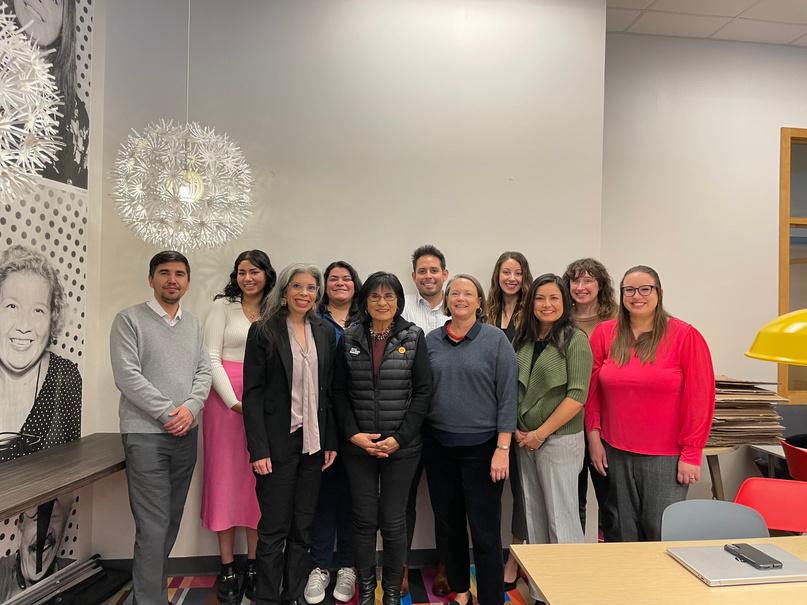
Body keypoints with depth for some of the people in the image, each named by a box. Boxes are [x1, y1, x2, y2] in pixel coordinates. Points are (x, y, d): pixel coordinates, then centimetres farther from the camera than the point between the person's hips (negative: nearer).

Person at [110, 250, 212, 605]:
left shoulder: (193, 324, 13)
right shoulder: (130, 320, -4)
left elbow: (203, 372, 8)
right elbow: (127, 376, -13)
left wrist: (191, 407, -10)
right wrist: (169, 413, -14)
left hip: (186, 434, 6)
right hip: (145, 434, -5)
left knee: (171, 521, 13)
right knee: (153, 526, -5)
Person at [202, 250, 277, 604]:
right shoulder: (224, 306, 2)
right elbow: (211, 358, -4)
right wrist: (235, 403, -11)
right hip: (226, 400, -2)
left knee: (260, 481, 6)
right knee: (226, 477, 4)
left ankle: (253, 565, 19)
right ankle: (227, 568, 16)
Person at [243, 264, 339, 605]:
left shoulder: (325, 333, 7)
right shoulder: (263, 332, -5)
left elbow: (329, 390, 9)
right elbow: (252, 392, -8)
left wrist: (331, 441, 5)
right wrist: (258, 449, -13)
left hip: (313, 442, 4)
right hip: (278, 442, -4)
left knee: (303, 526, 13)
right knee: (274, 528, 5)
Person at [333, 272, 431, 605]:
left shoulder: (413, 337, -2)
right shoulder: (350, 339, 3)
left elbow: (423, 391, -4)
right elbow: (340, 392, 4)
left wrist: (398, 438, -10)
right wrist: (353, 434, -7)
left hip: (402, 447, -1)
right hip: (358, 445, 1)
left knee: (394, 521, 7)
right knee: (364, 519, 9)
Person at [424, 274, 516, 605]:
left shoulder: (495, 339, -5)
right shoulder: (431, 341, 4)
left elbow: (507, 396, -8)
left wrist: (502, 448, -11)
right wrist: (419, 439, 2)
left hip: (481, 446, -4)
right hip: (438, 445, 4)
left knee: (485, 529, 2)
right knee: (447, 524, 15)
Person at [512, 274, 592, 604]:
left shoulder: (575, 339, -8)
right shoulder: (524, 340, 10)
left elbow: (577, 395, -14)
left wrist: (541, 433, -13)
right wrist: (516, 429, 2)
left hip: (559, 439, -6)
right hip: (525, 441, 6)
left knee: (561, 519, 1)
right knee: (534, 516, 14)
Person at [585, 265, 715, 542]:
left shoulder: (685, 336, -5)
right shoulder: (604, 333, 3)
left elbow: (700, 397, -5)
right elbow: (592, 389, 6)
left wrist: (691, 454, -6)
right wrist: (594, 436, 1)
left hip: (666, 456, -3)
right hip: (615, 453, 3)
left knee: (662, 532, 2)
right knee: (623, 533, 14)